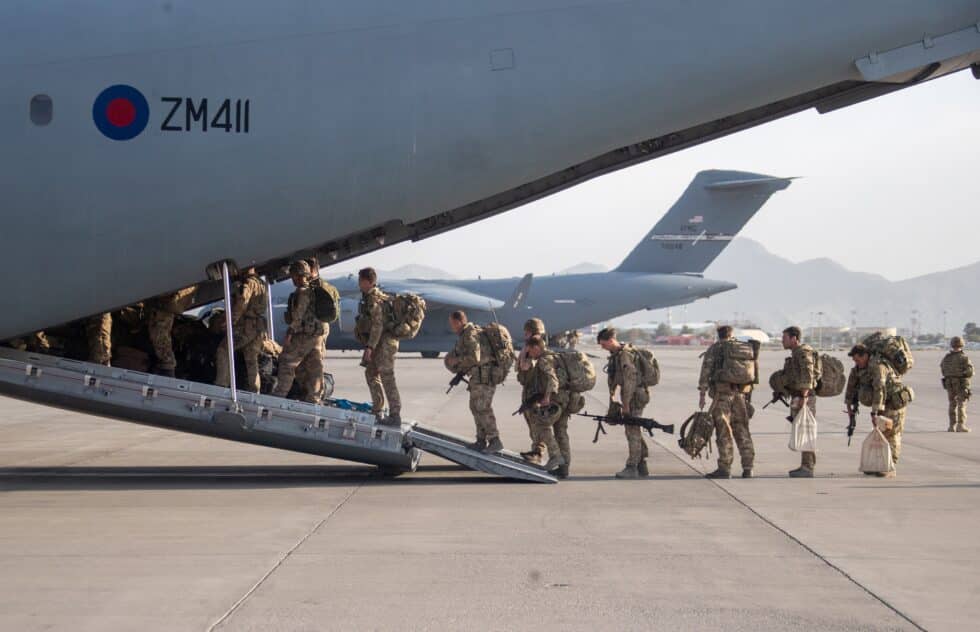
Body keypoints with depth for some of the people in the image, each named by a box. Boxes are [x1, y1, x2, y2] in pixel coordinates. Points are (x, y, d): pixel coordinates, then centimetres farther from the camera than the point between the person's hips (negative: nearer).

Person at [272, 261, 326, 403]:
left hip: (302, 336, -9)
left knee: (287, 364, 1)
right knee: (315, 369, 7)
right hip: (317, 337, 9)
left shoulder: (302, 293, -14)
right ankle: (313, 398, 10)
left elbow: (298, 316, -20)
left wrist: (289, 333, -17)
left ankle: (279, 395, 3)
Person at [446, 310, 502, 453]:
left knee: (483, 408, -11)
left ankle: (495, 441, -11)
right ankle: (481, 441, 17)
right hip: (478, 376, 11)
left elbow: (474, 357, -25)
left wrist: (456, 360, -13)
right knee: (476, 407, 13)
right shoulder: (465, 334, 17)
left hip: (484, 375, -11)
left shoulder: (470, 335, -16)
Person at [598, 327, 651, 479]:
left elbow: (629, 381, -22)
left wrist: (625, 404, -22)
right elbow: (615, 380, 20)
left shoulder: (625, 354, -17)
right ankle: (642, 467, 18)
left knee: (632, 432, -6)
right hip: (633, 397, 10)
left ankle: (632, 468, -3)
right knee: (635, 432, 13)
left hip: (635, 397, -10)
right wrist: (613, 404, 20)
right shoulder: (615, 355, 14)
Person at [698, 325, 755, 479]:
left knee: (724, 431, -2)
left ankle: (724, 469, -2)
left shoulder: (714, 349, 0)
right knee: (742, 431, 9)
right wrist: (747, 395, 17)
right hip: (740, 393, 4)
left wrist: (702, 394, -5)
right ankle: (747, 468, 6)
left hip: (721, 394, -4)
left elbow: (705, 372, -7)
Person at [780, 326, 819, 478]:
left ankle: (807, 468, -9)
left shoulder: (804, 353, -13)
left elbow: (808, 376, -22)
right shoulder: (797, 354, 18)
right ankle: (805, 466, 15)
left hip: (804, 398, -10)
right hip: (798, 398, 10)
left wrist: (803, 398, -27)